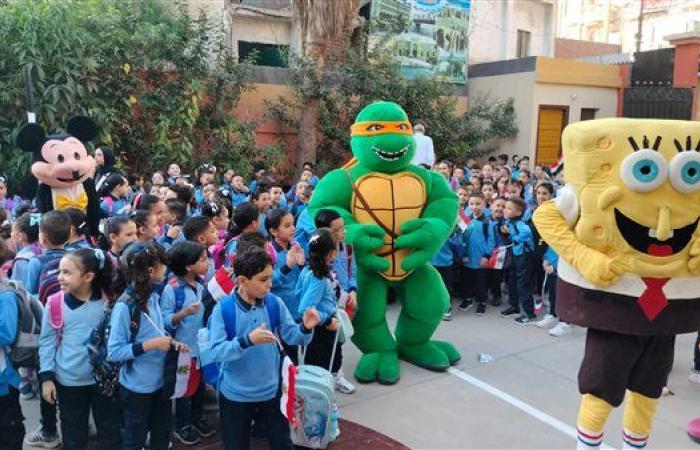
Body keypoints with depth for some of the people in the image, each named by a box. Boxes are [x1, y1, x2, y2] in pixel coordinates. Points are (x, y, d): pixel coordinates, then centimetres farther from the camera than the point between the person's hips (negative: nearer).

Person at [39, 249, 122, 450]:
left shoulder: (108, 301, -9)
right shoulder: (54, 303, -10)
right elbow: (47, 342, -2)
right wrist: (47, 376, -4)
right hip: (68, 380, 0)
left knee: (110, 430, 13)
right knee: (73, 433, 17)